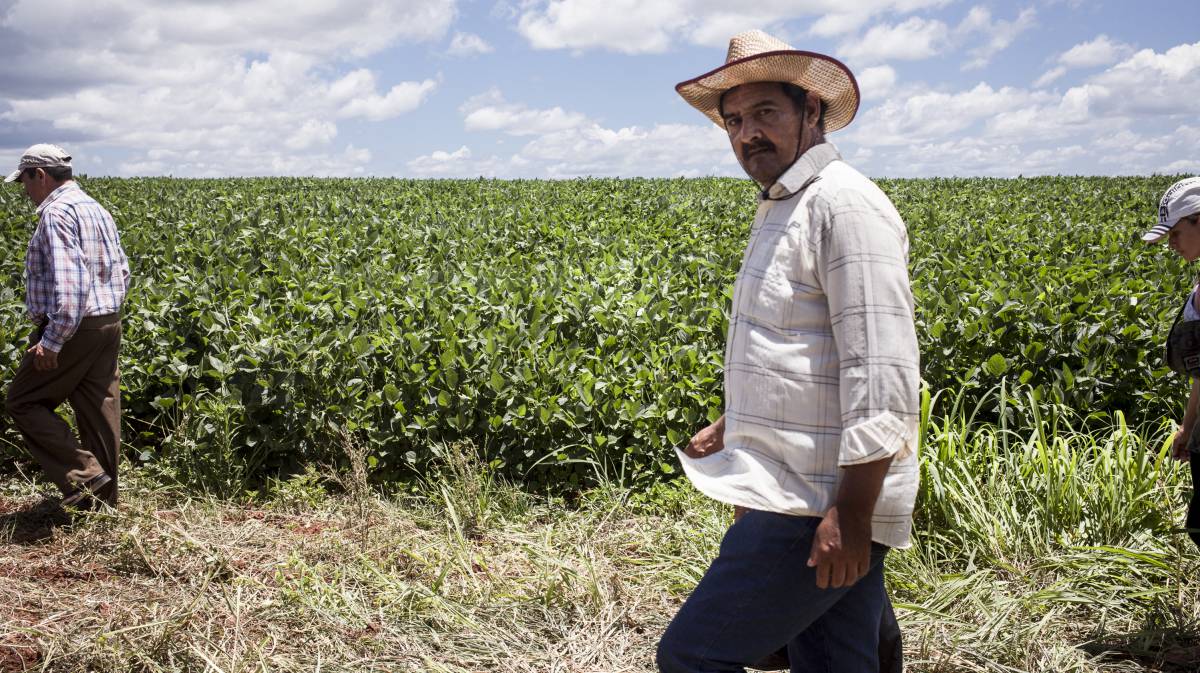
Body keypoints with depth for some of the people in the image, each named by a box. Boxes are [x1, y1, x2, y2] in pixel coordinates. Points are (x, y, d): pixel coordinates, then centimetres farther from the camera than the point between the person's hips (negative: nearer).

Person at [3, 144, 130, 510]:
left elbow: (68, 281, -25)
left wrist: (52, 341, -25)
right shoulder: (97, 210, 15)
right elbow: (122, 272, 19)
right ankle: (103, 499, 17)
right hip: (108, 325, 9)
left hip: (71, 329, -9)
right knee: (98, 411, 11)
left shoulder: (57, 212, -15)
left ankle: (85, 475, -2)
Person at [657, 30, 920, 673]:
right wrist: (732, 425, 27)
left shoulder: (845, 205, -15)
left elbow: (882, 376, -22)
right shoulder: (783, 209, 17)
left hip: (823, 506, -10)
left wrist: (851, 515, -24)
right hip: (801, 493, 10)